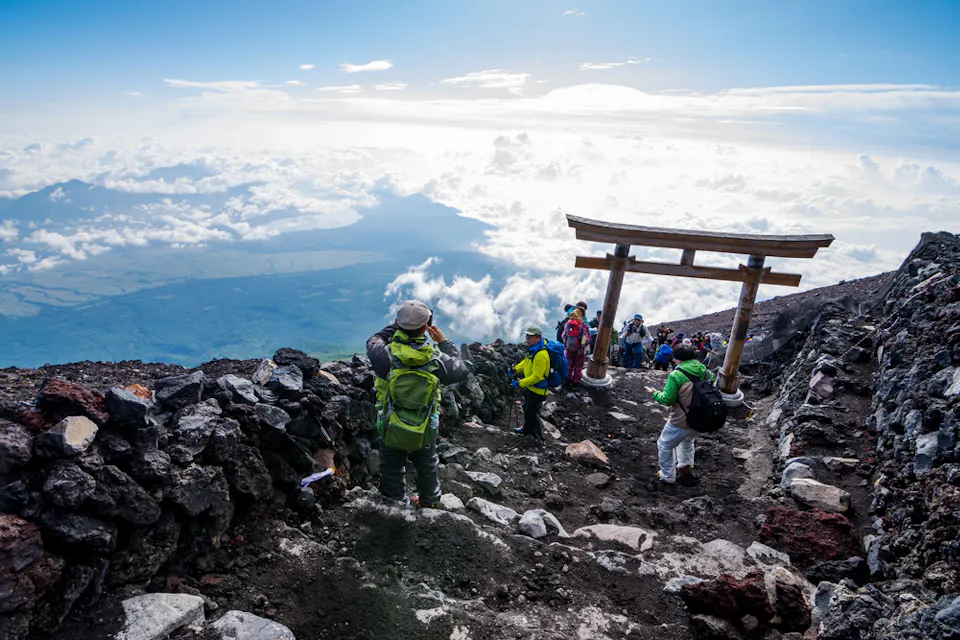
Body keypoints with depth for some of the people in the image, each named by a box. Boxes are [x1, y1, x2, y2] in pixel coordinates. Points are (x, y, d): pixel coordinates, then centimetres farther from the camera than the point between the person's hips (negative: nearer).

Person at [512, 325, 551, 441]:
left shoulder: (541, 355, -33)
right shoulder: (533, 349, -2)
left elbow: (537, 377, -32)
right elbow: (526, 361, 16)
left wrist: (520, 384, -26)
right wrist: (515, 369, 4)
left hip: (538, 390, -10)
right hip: (530, 387, 10)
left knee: (531, 413, 4)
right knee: (526, 408, 27)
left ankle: (539, 437, 23)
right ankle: (527, 430, 49)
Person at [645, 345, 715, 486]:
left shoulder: (676, 375, -18)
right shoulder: (706, 372, -1)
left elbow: (667, 399, -16)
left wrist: (655, 393, 3)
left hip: (682, 422, -6)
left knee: (665, 445, 17)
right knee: (688, 440, 36)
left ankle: (667, 476, 26)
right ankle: (686, 468, 44)